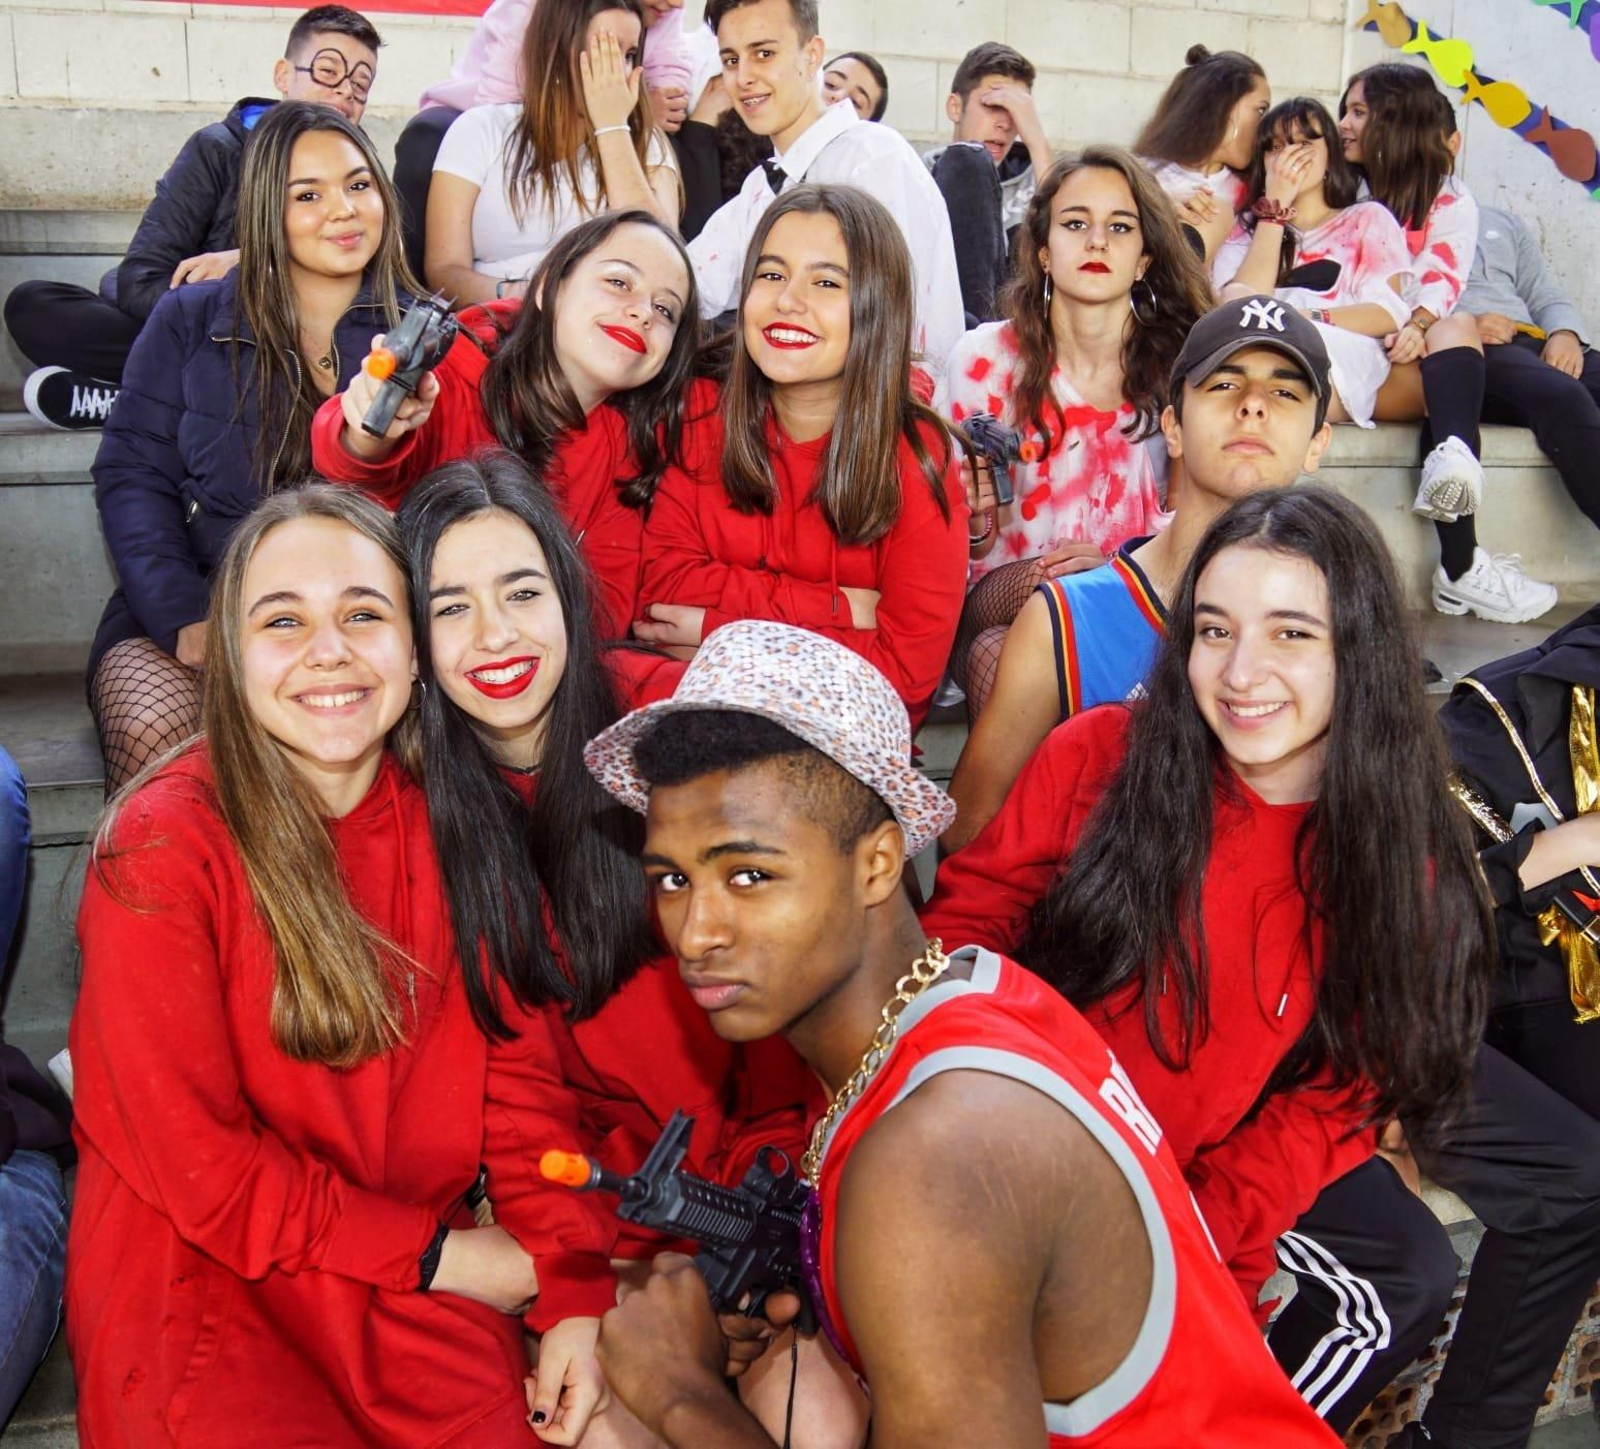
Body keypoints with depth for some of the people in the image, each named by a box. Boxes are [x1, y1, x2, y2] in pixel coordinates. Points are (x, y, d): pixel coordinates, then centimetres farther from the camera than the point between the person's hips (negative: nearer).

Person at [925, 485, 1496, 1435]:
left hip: (1230, 1164, 2)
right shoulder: (1100, 753, -14)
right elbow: (969, 919, -5)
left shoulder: (1406, 852, -7)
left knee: (1410, 1273, -14)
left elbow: (1338, 1086, -4)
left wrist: (1217, 1229, -17)